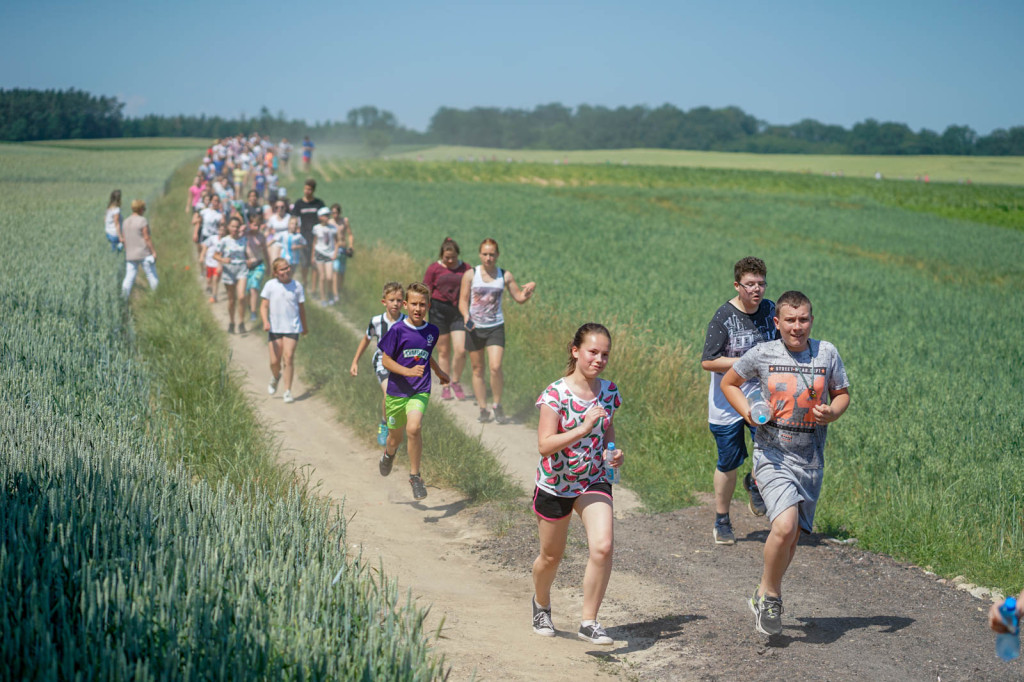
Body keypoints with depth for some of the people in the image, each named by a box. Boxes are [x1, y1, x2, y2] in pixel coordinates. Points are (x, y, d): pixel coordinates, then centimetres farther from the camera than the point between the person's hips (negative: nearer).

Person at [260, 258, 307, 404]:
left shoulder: (297, 286, 0)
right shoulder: (270, 285, -2)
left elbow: (301, 308, 12)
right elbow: (264, 306, -2)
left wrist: (305, 327, 21)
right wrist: (265, 322, -19)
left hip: (292, 328, 0)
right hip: (274, 328, 1)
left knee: (288, 358, -10)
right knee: (275, 361, 2)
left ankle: (288, 391, -3)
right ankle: (275, 377, 37)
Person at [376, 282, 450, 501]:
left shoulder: (432, 331, 2)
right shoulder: (397, 330, -10)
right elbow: (385, 360, -9)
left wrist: (439, 372, 33)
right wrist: (408, 371, -22)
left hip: (420, 391, 1)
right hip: (397, 391, 0)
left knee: (414, 428, -25)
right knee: (396, 437, 15)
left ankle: (415, 475, -10)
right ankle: (389, 454, 53)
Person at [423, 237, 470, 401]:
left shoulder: (465, 268, 6)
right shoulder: (434, 268, -1)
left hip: (459, 311, 1)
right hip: (439, 311, -1)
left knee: (461, 350, -10)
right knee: (443, 351, 6)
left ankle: (456, 382, 13)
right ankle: (445, 387, 18)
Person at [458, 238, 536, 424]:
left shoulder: (505, 276, 3)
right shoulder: (470, 275, -1)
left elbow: (519, 298, 10)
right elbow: (463, 300, 0)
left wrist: (530, 290, -11)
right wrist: (466, 316, -19)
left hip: (496, 327, 0)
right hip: (474, 327, 0)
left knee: (495, 367, -15)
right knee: (478, 370, 5)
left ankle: (497, 407, 3)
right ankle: (483, 409, 16)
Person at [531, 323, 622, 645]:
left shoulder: (608, 391, -3)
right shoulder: (556, 393, -18)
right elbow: (545, 446, -25)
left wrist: (613, 452, -5)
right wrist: (583, 429, -34)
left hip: (594, 482, 3)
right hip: (555, 484, -3)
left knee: (603, 547, -19)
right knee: (551, 555, 14)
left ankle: (589, 622, -5)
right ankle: (541, 603, 47)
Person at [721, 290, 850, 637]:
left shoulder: (826, 353, 1)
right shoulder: (762, 354, -4)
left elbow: (842, 394, 13)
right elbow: (729, 382, 11)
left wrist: (831, 413, -10)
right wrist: (749, 413, -6)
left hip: (810, 459, 3)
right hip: (772, 455, -3)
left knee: (791, 538, 11)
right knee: (784, 526, -22)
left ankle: (764, 595, 34)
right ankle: (770, 593, 2)